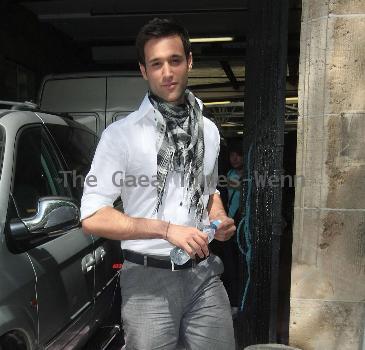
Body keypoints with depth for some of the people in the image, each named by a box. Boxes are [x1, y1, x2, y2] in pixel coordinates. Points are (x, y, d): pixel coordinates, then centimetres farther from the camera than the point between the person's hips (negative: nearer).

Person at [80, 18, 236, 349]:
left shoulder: (209, 130, 7)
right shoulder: (121, 134, -10)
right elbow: (92, 217, -14)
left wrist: (220, 220, 0)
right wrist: (166, 229, -20)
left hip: (204, 273, 4)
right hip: (148, 279, -4)